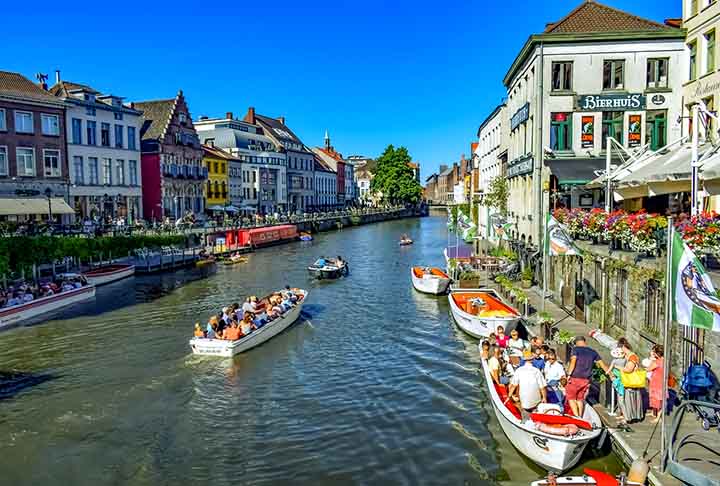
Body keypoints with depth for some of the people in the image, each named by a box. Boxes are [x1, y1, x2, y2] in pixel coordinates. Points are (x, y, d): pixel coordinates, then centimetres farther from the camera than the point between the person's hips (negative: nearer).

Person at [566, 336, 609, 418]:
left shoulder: (576, 349, -4)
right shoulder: (593, 352, 10)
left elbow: (573, 362, -18)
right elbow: (602, 364, 15)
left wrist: (569, 374, -16)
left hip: (575, 378, -5)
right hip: (586, 380, 5)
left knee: (571, 398, 5)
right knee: (580, 399, 18)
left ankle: (576, 417, -5)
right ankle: (580, 417, 18)